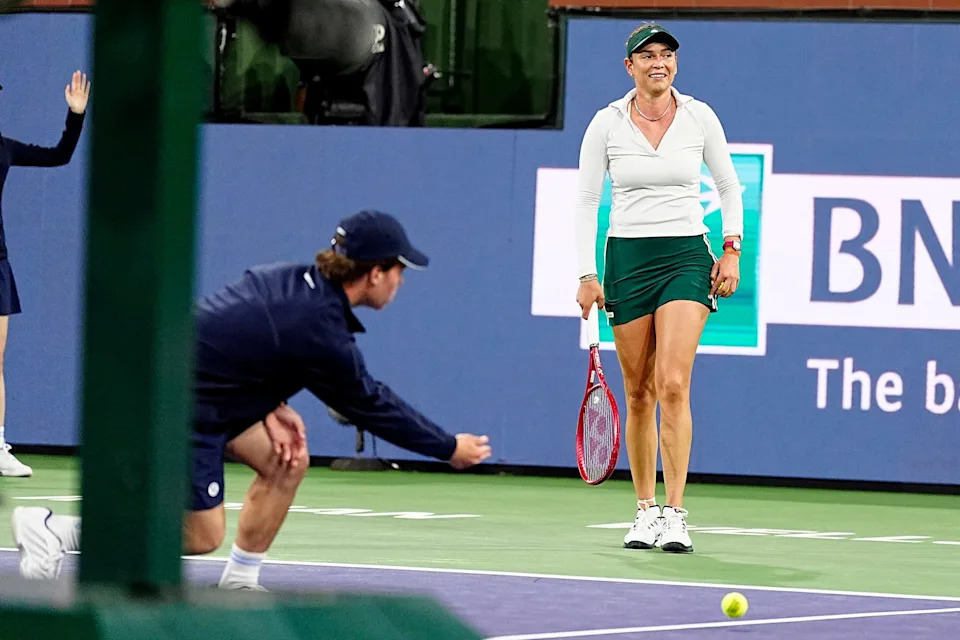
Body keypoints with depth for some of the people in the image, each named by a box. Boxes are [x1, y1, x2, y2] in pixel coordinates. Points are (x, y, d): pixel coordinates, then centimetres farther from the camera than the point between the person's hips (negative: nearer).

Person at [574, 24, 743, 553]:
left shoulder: (699, 117, 1)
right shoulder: (607, 123, 0)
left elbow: (728, 186, 12)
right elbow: (586, 200, 4)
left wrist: (731, 249, 2)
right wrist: (586, 275, -3)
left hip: (687, 258, -1)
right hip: (626, 258, 1)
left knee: (672, 385, -16)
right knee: (638, 394, 4)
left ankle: (675, 515, -17)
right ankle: (645, 511, 16)